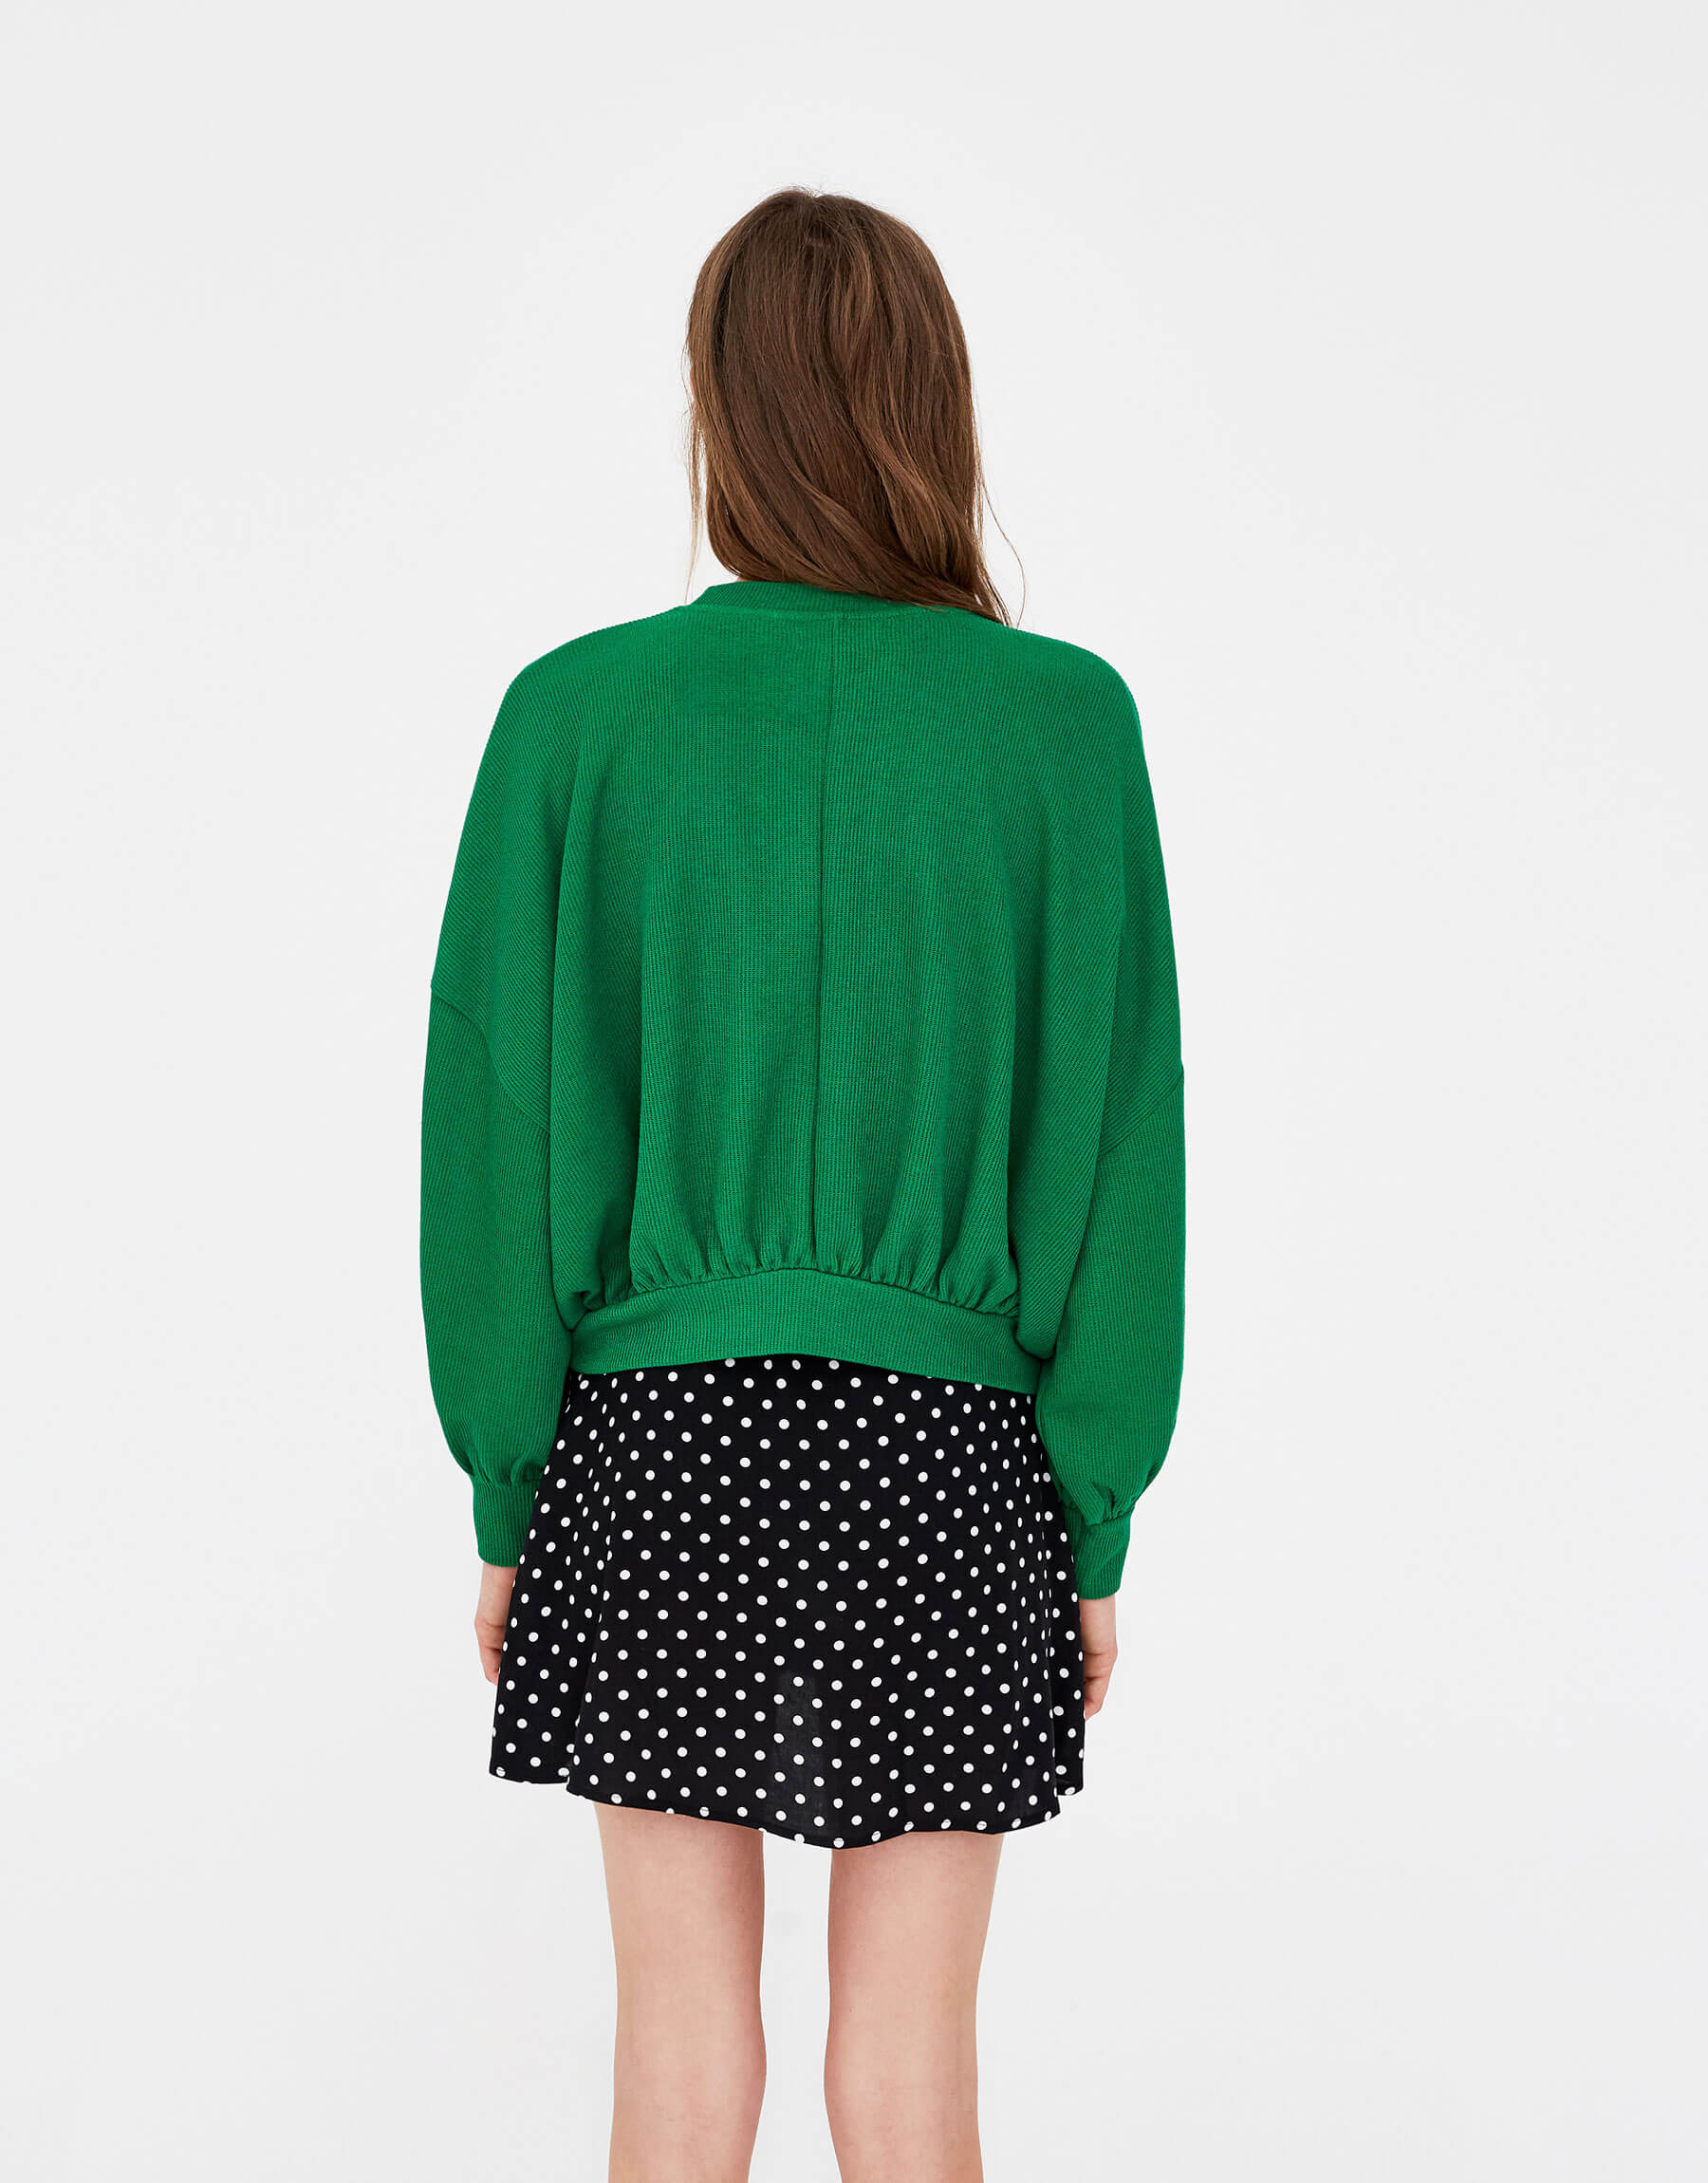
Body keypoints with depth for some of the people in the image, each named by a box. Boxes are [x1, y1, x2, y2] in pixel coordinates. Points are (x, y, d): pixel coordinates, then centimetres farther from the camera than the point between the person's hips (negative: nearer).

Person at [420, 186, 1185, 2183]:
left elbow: (498, 1125, -2)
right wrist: (1099, 1521, 5)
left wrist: (505, 1494, 7)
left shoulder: (576, 715, -5)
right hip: (947, 1446, 0)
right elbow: (1118, 1137, -4)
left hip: (655, 1437, 0)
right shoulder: (1066, 723, -5)